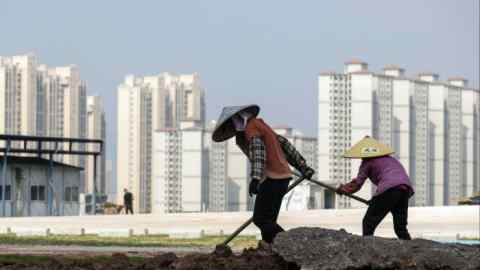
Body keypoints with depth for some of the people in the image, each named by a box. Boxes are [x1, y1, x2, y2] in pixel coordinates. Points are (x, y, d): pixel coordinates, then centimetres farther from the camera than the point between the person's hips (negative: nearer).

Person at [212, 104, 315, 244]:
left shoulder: (251, 126, -6)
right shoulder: (260, 125, 23)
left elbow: (258, 150, -22)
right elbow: (284, 143, 25)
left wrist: (255, 178, -33)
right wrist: (303, 167, 28)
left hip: (272, 178, -10)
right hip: (282, 176, 10)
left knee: (261, 220, -13)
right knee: (267, 221, 8)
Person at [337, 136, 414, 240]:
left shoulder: (368, 162, 12)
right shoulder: (390, 159, 32)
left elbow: (357, 184, 8)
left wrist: (342, 189, 27)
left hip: (389, 188, -7)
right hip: (405, 189, 7)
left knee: (368, 224, 1)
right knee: (401, 228, 14)